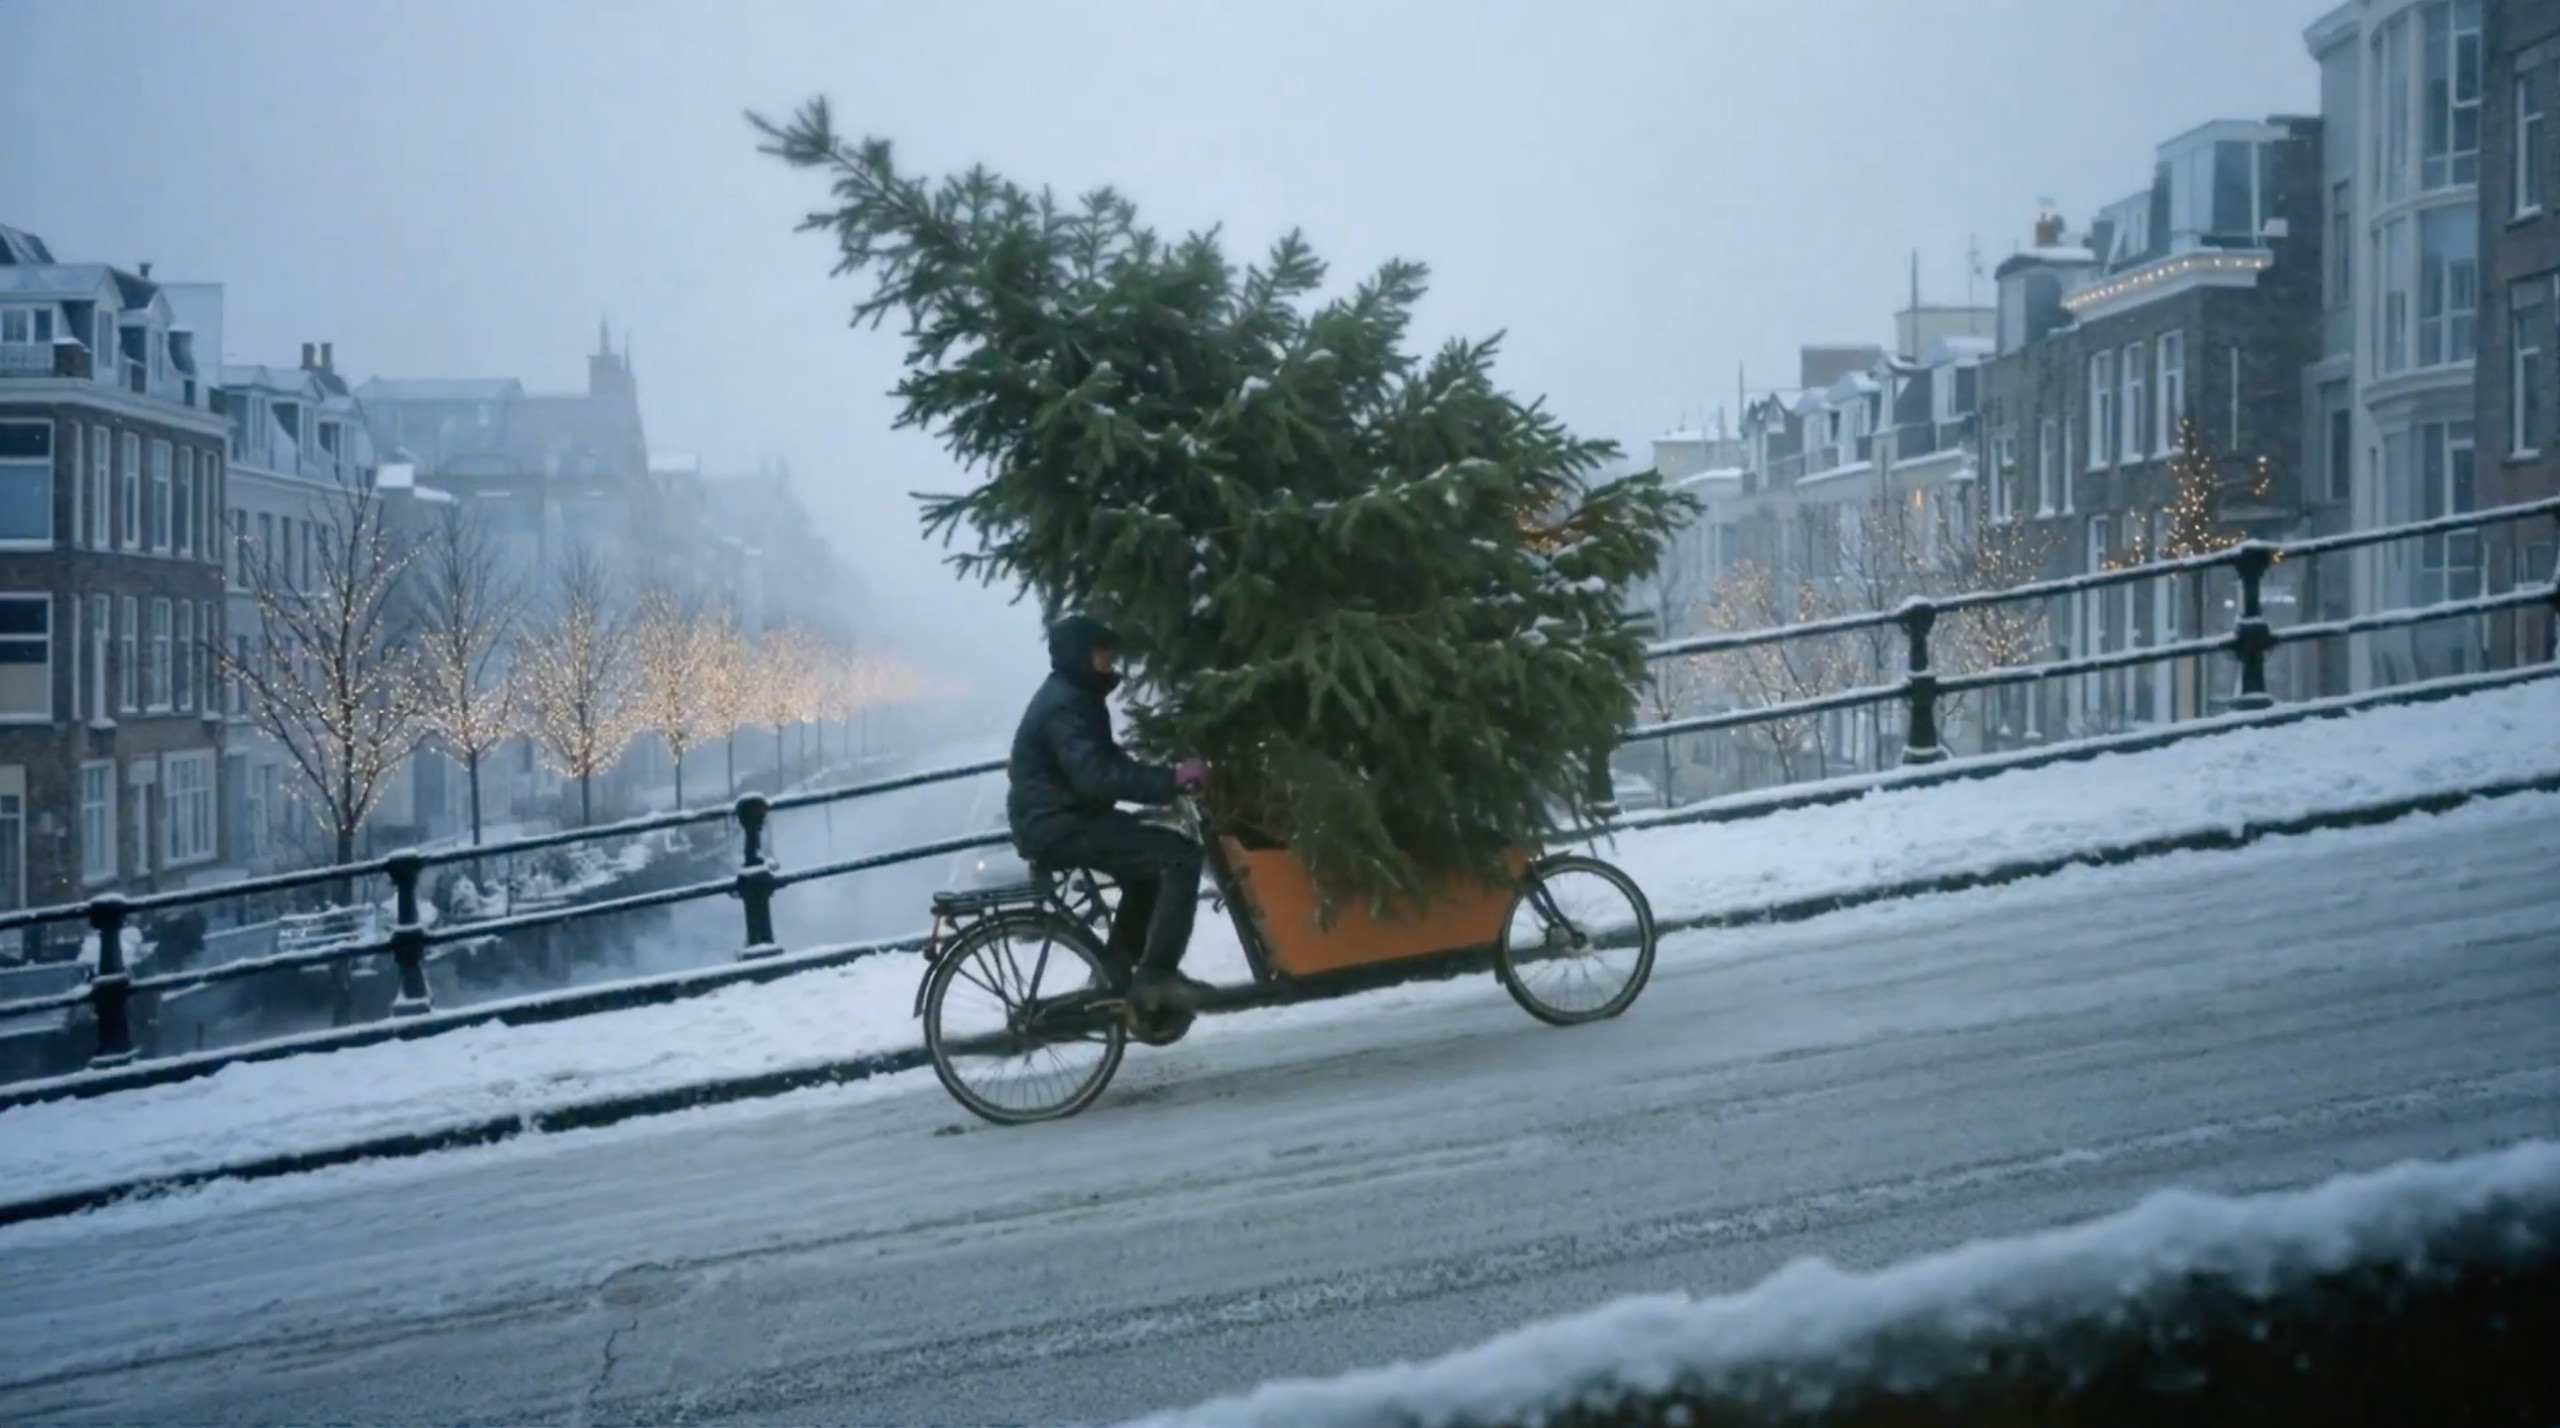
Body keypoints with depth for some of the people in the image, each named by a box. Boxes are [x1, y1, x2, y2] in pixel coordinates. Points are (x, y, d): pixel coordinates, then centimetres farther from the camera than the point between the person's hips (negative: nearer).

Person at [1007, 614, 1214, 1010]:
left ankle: (1116, 974, 25)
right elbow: (1094, 777, -29)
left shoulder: (1071, 696, 17)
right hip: (1058, 825, -11)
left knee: (1151, 863, 26)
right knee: (1180, 856, -17)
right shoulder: (1065, 703, -17)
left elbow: (1104, 761, 26)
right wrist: (1170, 779, -32)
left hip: (1059, 820, 11)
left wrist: (1163, 776, 14)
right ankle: (1155, 974, -18)